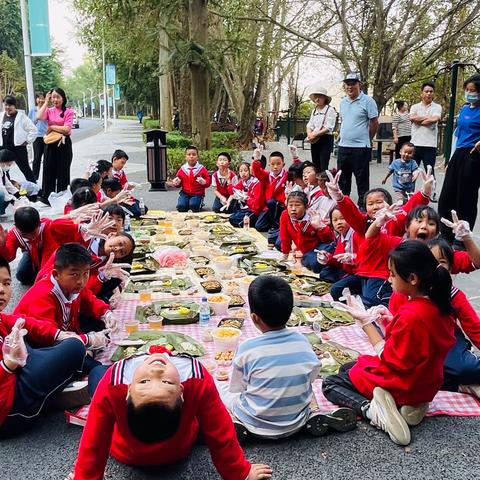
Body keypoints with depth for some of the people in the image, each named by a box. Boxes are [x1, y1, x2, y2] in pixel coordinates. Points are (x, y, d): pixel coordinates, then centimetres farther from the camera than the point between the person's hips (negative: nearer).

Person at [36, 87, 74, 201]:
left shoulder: (68, 111, -3)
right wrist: (46, 102, -6)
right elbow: (39, 117, -13)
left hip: (64, 144, -3)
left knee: (62, 172, 5)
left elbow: (66, 129, -14)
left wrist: (52, 127, -6)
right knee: (48, 170, 7)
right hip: (51, 144, 4)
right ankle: (46, 197, 16)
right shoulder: (49, 110, 8)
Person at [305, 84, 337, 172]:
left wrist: (315, 134, -19)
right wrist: (309, 134, -9)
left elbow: (328, 127, -16)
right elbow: (309, 125, 12)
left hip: (325, 139, -7)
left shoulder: (330, 110, -7)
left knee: (324, 167, -10)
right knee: (315, 166, 11)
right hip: (314, 141, 7)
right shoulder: (314, 111, 16)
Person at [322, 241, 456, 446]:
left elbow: (390, 360, -22)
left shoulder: (411, 315, -32)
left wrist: (367, 321, -18)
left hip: (401, 386, -8)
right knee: (346, 368, 26)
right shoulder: (438, 305, -6)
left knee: (330, 384, 8)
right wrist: (391, 322, -5)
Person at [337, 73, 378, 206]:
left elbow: (374, 123, -5)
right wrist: (343, 136, 16)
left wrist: (366, 140, 3)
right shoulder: (343, 102, 12)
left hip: (360, 147, -6)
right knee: (343, 178, 14)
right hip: (343, 146, 7)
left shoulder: (367, 101, -8)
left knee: (362, 179, 1)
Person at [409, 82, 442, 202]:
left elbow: (435, 119, -14)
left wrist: (419, 120, -5)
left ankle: (432, 194, 13)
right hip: (415, 143, 2)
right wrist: (428, 117, -6)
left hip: (430, 145, -1)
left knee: (430, 171, 4)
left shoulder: (437, 107, 5)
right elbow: (412, 118, -10)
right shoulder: (415, 107, 10)